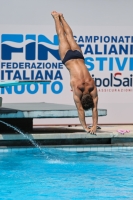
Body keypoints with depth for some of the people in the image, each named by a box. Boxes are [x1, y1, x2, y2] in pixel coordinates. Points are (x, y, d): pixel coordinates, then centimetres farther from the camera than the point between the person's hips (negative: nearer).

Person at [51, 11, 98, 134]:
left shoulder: (93, 88, -25)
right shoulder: (77, 89, -31)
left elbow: (94, 108, -19)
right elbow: (80, 110, -29)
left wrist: (94, 126, -22)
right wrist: (85, 128, -30)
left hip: (78, 57, 2)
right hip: (68, 57, -2)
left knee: (69, 36, 24)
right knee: (62, 36, 20)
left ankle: (61, 17, 45)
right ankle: (56, 17, 39)